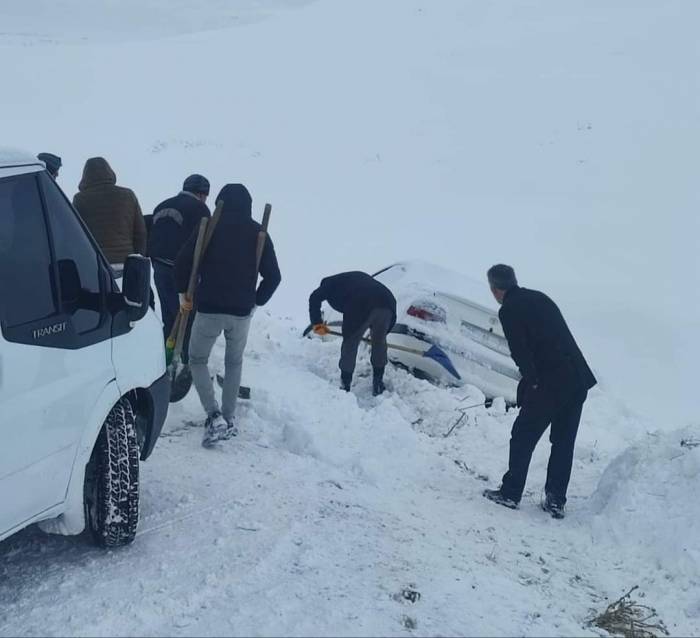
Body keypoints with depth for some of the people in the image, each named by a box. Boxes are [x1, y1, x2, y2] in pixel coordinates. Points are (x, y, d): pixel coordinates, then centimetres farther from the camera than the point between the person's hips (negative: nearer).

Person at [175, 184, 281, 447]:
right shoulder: (258, 232, 3)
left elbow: (182, 262, -7)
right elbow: (273, 276, 3)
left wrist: (184, 293, 7)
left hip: (208, 309, -2)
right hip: (242, 312, 2)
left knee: (197, 360, 13)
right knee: (234, 362, 23)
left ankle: (214, 416, -5)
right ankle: (229, 419, 23)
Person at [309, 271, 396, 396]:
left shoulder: (331, 283, 25)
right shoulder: (358, 276, 40)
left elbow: (315, 298, 7)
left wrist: (317, 323, 13)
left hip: (361, 308, -5)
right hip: (386, 304, 5)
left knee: (350, 344, 13)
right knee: (379, 342, 25)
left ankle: (345, 386, 20)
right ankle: (378, 384, 31)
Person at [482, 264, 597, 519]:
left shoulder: (509, 310, -4)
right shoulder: (540, 298, 17)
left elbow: (520, 352, -14)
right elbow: (562, 337, 17)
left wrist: (533, 381, -8)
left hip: (547, 385, -7)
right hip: (578, 380, 7)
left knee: (523, 438, 8)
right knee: (564, 442, 13)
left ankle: (510, 492, 13)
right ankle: (556, 501, 16)